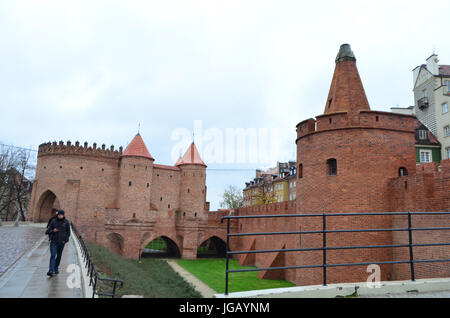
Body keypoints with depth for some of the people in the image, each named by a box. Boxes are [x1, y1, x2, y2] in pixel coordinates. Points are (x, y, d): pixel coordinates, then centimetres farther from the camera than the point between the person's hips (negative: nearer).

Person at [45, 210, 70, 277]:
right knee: (53, 255, -9)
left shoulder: (66, 222, 0)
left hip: (61, 242, 1)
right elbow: (48, 230, 2)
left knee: (59, 256, 10)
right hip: (53, 241, -1)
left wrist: (65, 240, -6)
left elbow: (68, 232, 5)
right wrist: (53, 231, -19)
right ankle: (51, 271, -13)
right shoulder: (53, 221, 0)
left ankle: (56, 268, 27)